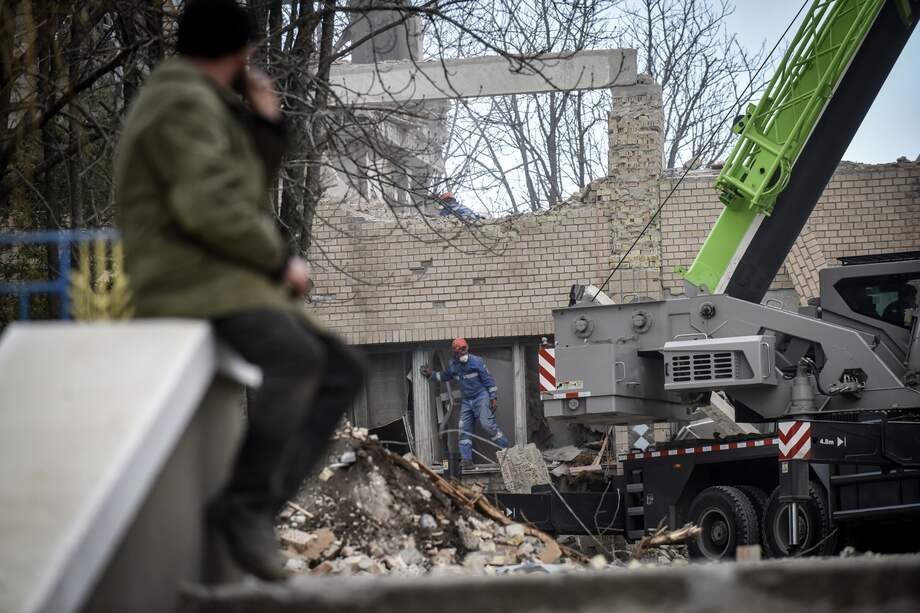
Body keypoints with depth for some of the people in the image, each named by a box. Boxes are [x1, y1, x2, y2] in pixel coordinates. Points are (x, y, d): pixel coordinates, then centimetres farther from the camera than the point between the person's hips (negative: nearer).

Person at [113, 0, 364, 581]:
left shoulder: (195, 109, 24)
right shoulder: (186, 104, -10)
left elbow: (246, 197, 25)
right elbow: (212, 207, -21)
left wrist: (266, 123, 15)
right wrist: (282, 261, -10)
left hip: (223, 287, 11)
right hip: (198, 283, -11)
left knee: (344, 369, 1)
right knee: (297, 361, -33)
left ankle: (262, 497, -12)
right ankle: (244, 505, -27)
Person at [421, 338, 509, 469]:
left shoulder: (476, 361, -11)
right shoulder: (453, 365, 8)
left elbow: (488, 379, -9)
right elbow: (444, 376, 30)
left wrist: (493, 397, -13)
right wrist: (431, 374, 18)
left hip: (481, 396, -7)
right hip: (467, 400, 7)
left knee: (487, 423, -21)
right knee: (464, 429, -2)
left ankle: (506, 449, -15)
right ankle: (466, 459, -2)